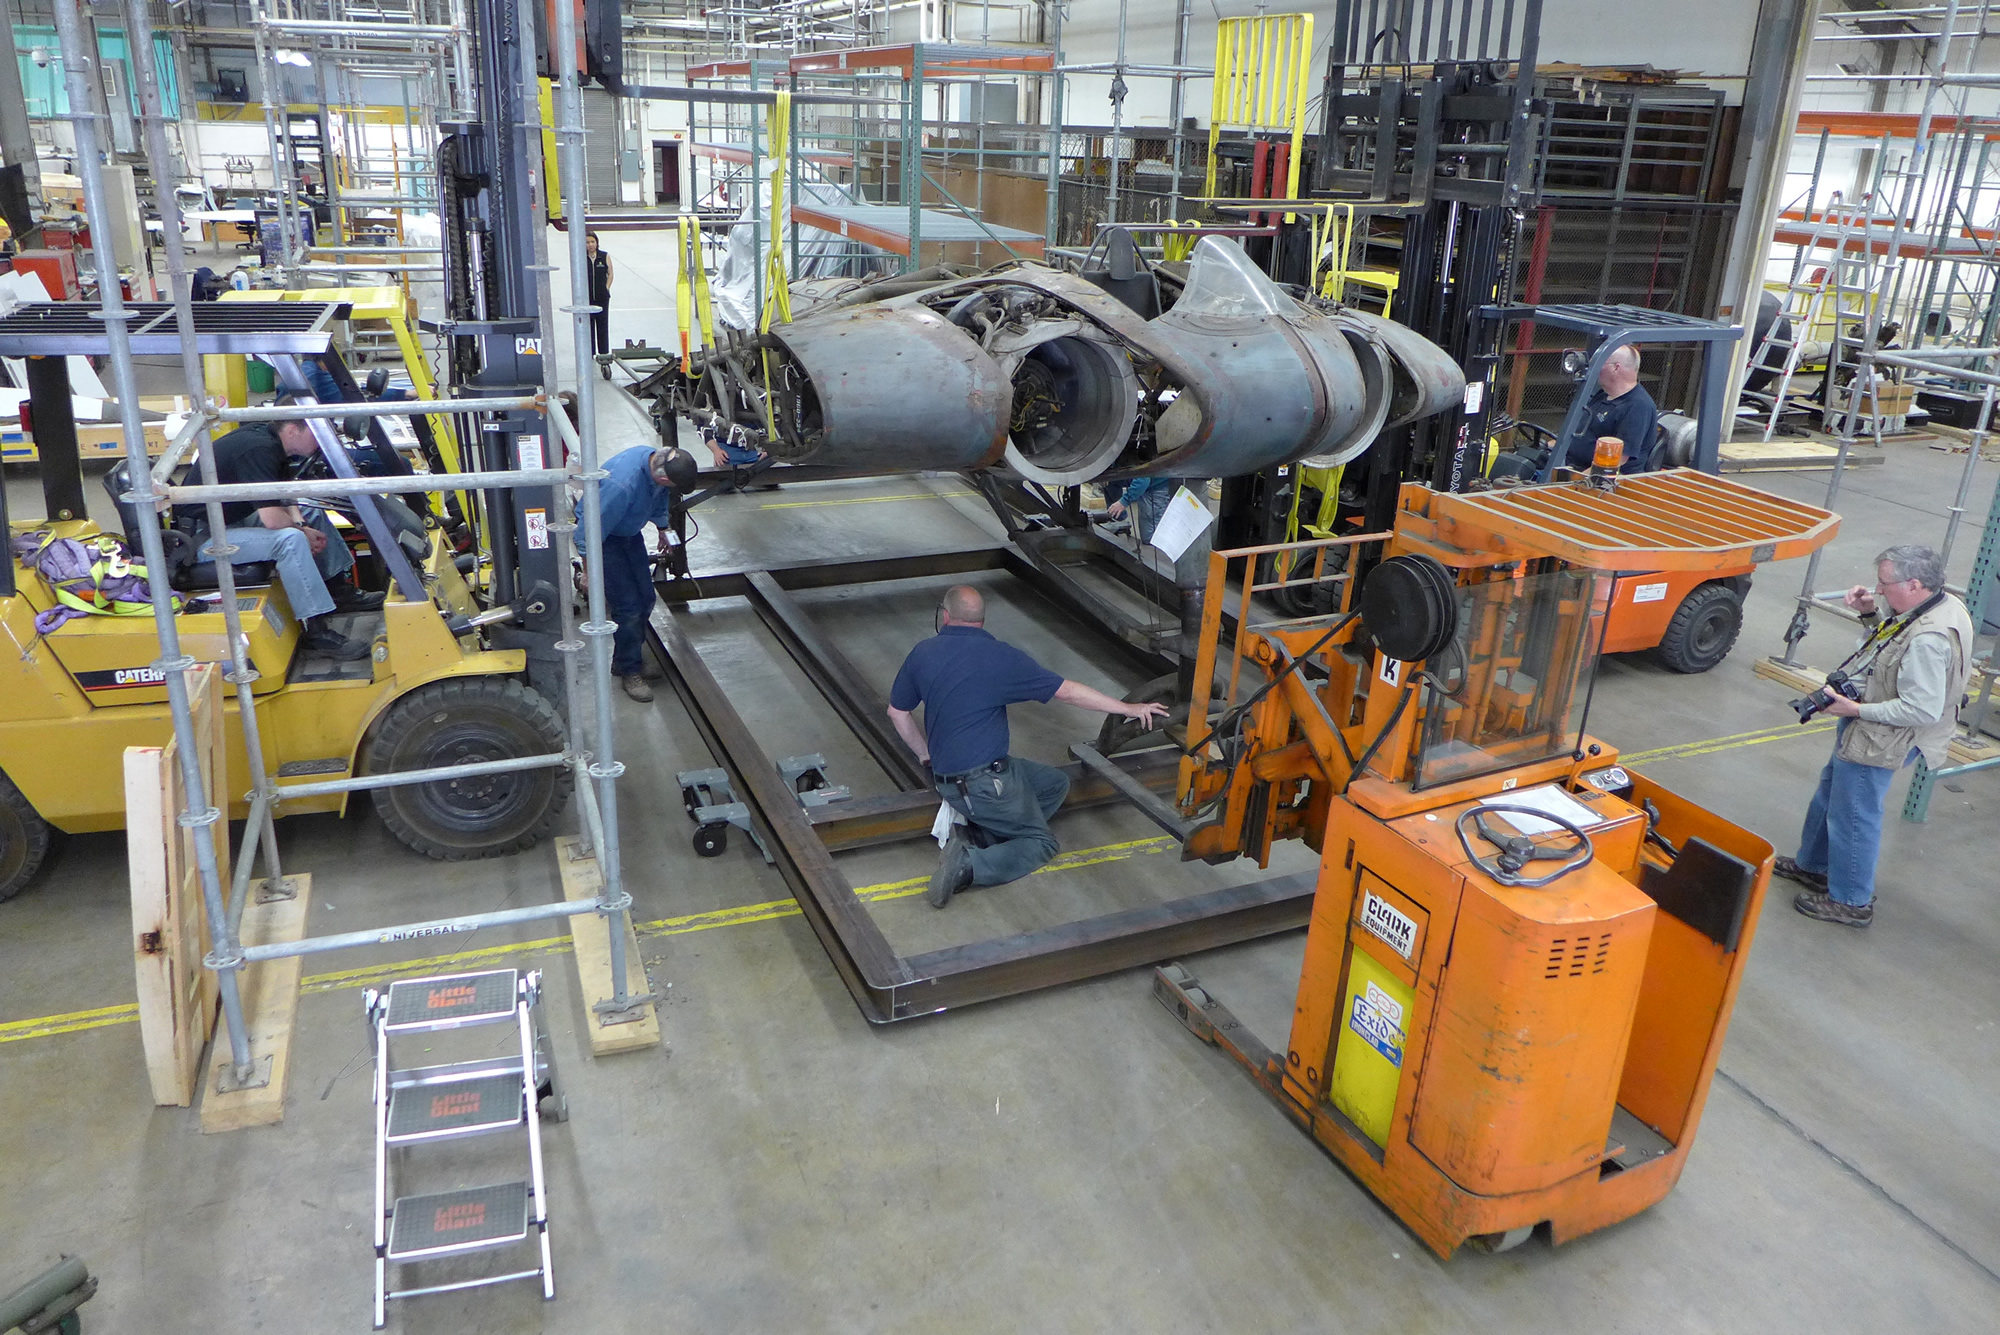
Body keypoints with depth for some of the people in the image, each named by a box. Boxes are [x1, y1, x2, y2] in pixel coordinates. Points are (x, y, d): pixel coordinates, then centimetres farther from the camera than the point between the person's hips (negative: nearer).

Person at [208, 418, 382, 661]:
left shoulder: (270, 439, 2)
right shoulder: (258, 450, -27)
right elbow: (272, 519, -32)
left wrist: (300, 523, -4)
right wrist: (302, 531, -13)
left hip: (235, 517, 11)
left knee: (312, 514, 13)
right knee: (289, 539, -30)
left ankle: (340, 592, 17)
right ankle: (316, 633, -26)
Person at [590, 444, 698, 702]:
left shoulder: (658, 461, -14)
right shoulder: (623, 484, -39)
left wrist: (664, 527, 18)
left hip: (630, 532, 8)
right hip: (604, 536, -8)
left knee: (645, 599, 11)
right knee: (628, 606, -9)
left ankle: (626, 659, 28)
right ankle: (630, 671, 7)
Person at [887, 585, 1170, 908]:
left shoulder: (922, 653, 2)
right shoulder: (998, 656, -13)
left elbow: (897, 713, 12)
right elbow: (1067, 692, -7)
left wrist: (928, 757, 24)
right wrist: (1129, 709, 3)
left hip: (946, 775, 7)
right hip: (984, 782, -7)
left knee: (1055, 784, 20)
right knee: (1042, 843, 10)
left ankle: (982, 835, 2)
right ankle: (970, 865, -13)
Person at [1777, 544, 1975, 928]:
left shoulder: (1928, 640, -33)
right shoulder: (1943, 605, -1)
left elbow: (1922, 709, -32)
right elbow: (1894, 646, 14)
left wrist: (1856, 709, -24)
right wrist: (1871, 614, -2)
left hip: (1879, 740, -11)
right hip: (1868, 729, 11)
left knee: (1853, 816, 5)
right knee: (1830, 793, 26)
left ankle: (1850, 902, 21)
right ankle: (1813, 865, 45)